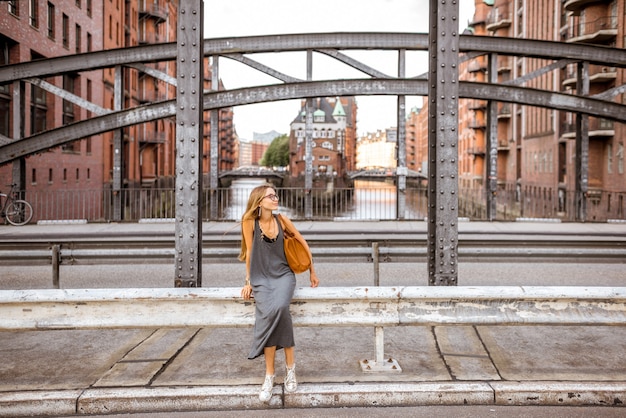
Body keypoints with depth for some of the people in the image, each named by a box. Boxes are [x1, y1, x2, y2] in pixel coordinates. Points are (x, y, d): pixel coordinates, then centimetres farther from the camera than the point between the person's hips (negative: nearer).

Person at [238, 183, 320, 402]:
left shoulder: (282, 220, 3)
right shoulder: (250, 222, -3)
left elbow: (303, 245, 13)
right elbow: (249, 252, 4)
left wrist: (312, 272, 18)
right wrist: (249, 282, 7)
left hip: (283, 275, 1)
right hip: (261, 278, -1)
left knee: (279, 307, -30)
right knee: (269, 314, -27)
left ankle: (290, 368, -16)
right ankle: (270, 375, -16)